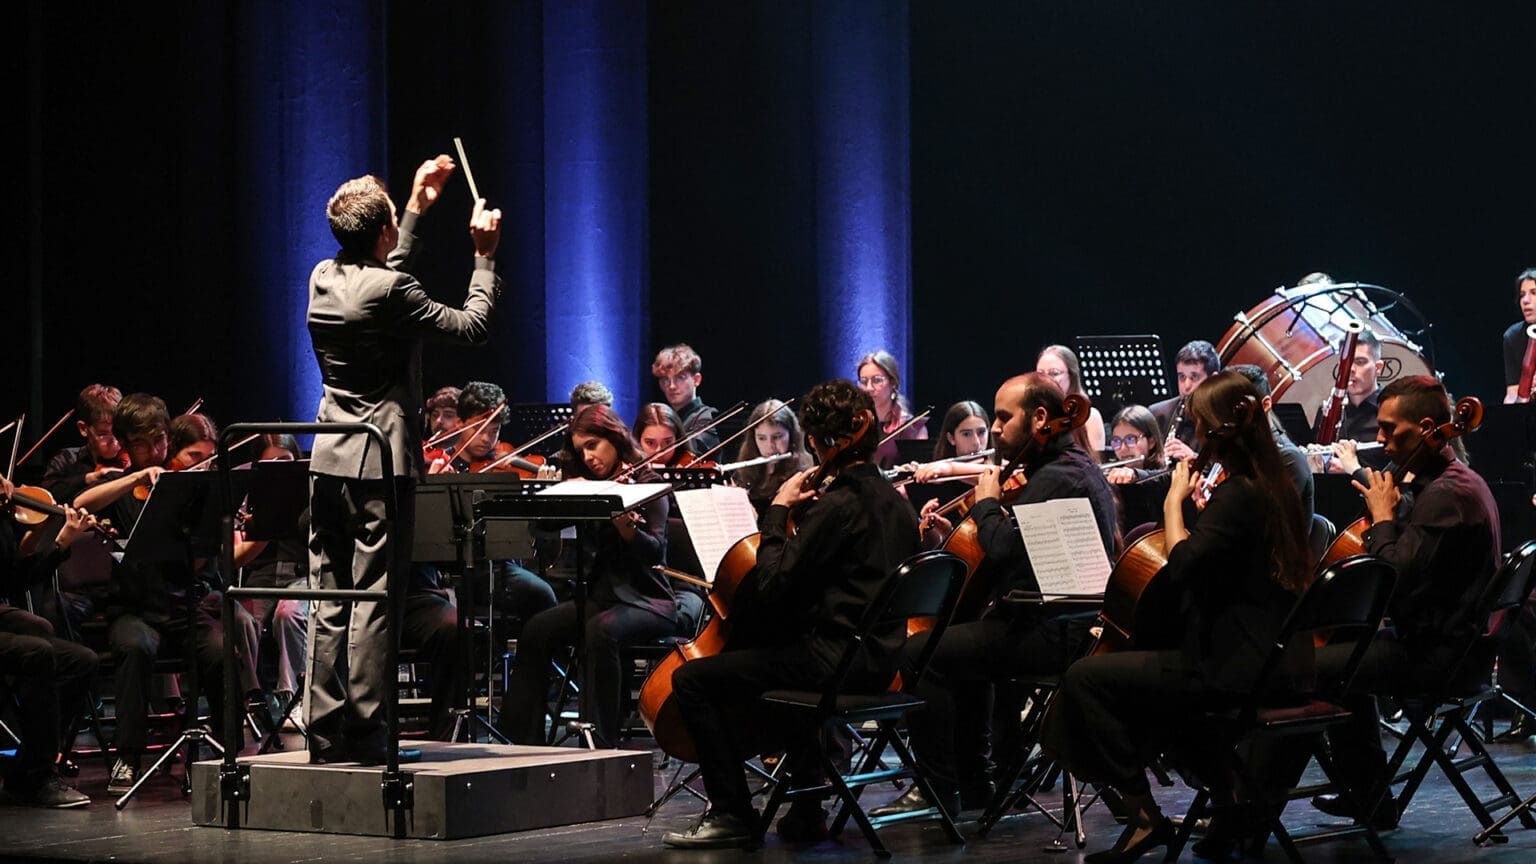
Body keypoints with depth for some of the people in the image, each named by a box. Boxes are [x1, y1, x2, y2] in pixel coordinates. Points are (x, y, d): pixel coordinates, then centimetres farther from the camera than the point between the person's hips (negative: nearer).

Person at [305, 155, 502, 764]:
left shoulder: (325, 278, 7)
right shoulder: (389, 291, -16)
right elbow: (471, 326, -9)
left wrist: (418, 207, 33)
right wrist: (485, 257, 2)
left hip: (328, 461, 7)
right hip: (381, 461, -7)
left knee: (330, 601, 9)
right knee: (373, 600, -5)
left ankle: (325, 733, 10)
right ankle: (363, 734, -5)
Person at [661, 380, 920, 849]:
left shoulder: (837, 505, -17)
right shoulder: (892, 499, 11)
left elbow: (772, 587, -18)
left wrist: (777, 511, -9)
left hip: (836, 659, -10)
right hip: (876, 659, 10)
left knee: (691, 679, -6)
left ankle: (733, 815, -4)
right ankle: (806, 811, 36)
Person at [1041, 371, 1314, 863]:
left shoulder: (1236, 494, -17)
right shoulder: (1273, 487, 11)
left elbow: (1181, 566, -23)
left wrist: (1175, 500, -10)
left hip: (1238, 668, -10)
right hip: (1275, 661, 10)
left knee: (1085, 678, -8)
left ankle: (1144, 818, -3)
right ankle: (1233, 791, 27)